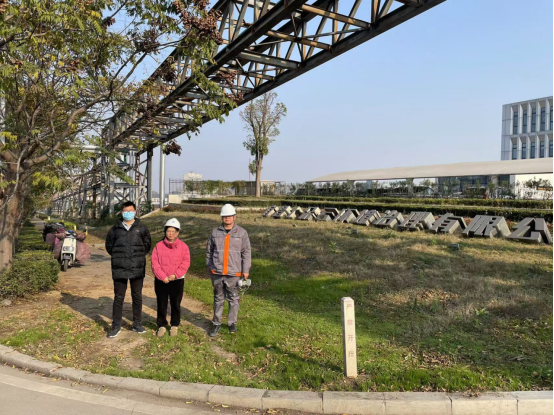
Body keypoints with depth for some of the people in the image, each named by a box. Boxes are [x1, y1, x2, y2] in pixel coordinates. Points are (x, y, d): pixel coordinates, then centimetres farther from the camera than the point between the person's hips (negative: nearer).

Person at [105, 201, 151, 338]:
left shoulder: (141, 228, 3)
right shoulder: (115, 229, 4)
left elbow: (147, 244, 11)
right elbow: (109, 246, 14)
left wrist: (139, 256, 5)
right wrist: (118, 257, 8)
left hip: (137, 269, 0)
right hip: (119, 269, 0)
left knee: (137, 296, 10)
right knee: (118, 297, 6)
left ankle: (137, 324, 23)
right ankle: (116, 326, 17)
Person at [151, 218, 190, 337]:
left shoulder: (183, 246, -1)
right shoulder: (159, 246, 1)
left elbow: (185, 263, -5)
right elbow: (154, 263, -4)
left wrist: (175, 275, -15)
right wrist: (163, 277, -14)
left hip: (177, 280, -1)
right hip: (161, 281, 1)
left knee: (175, 304, 9)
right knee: (161, 304, 9)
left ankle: (175, 325, 24)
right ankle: (161, 325, 24)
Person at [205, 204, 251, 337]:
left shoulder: (241, 233, -1)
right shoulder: (215, 232, 3)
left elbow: (246, 252, -1)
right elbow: (209, 251, 12)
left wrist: (246, 270, -4)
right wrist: (209, 266, 11)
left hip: (234, 273, -1)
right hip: (217, 273, 1)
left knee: (233, 299, 11)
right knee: (218, 299, 12)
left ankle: (232, 323, 25)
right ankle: (216, 323, 23)